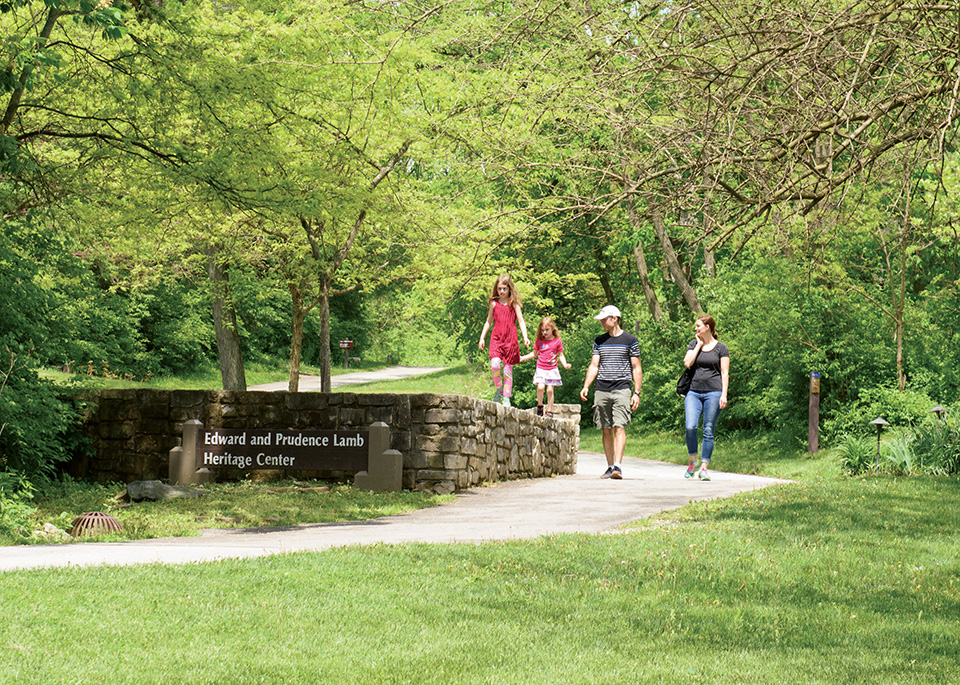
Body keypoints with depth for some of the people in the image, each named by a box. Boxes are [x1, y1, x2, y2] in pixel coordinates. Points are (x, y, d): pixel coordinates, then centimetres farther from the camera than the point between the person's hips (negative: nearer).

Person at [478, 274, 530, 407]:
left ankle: (506, 398, 6)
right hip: (496, 338, 1)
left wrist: (525, 337, -12)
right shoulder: (494, 304, 11)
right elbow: (489, 322, 20)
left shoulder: (514, 304, 4)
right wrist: (482, 338, 15)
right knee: (495, 364, -19)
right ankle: (498, 391, 1)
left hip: (510, 339, -1)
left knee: (508, 368, -1)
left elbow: (521, 321, 2)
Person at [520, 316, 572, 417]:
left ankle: (550, 411, 7)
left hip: (552, 369, -1)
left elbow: (561, 356, 7)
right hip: (541, 369, 1)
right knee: (540, 387, -18)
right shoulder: (539, 341, 5)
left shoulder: (557, 341, 1)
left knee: (550, 390, -4)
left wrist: (565, 364, -9)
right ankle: (540, 405, 5)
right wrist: (523, 358, 8)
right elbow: (534, 353, 17)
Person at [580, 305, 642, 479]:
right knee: (606, 430, 5)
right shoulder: (599, 341, 15)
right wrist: (585, 387, -1)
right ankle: (610, 467, 10)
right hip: (602, 391, 4)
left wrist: (637, 393, -3)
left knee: (619, 427, -14)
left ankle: (617, 466, -21)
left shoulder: (630, 340, 4)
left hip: (622, 389, -4)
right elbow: (594, 365, 13)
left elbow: (636, 368, 4)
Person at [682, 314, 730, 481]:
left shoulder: (720, 348, 5)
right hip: (694, 392, 2)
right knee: (690, 427, -14)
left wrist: (724, 394, -8)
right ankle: (693, 461, 5)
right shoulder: (694, 344, 14)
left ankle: (704, 467, 3)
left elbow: (725, 373, 2)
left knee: (708, 431, -2)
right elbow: (687, 363, -1)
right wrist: (699, 345, 1)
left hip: (713, 392, -2)